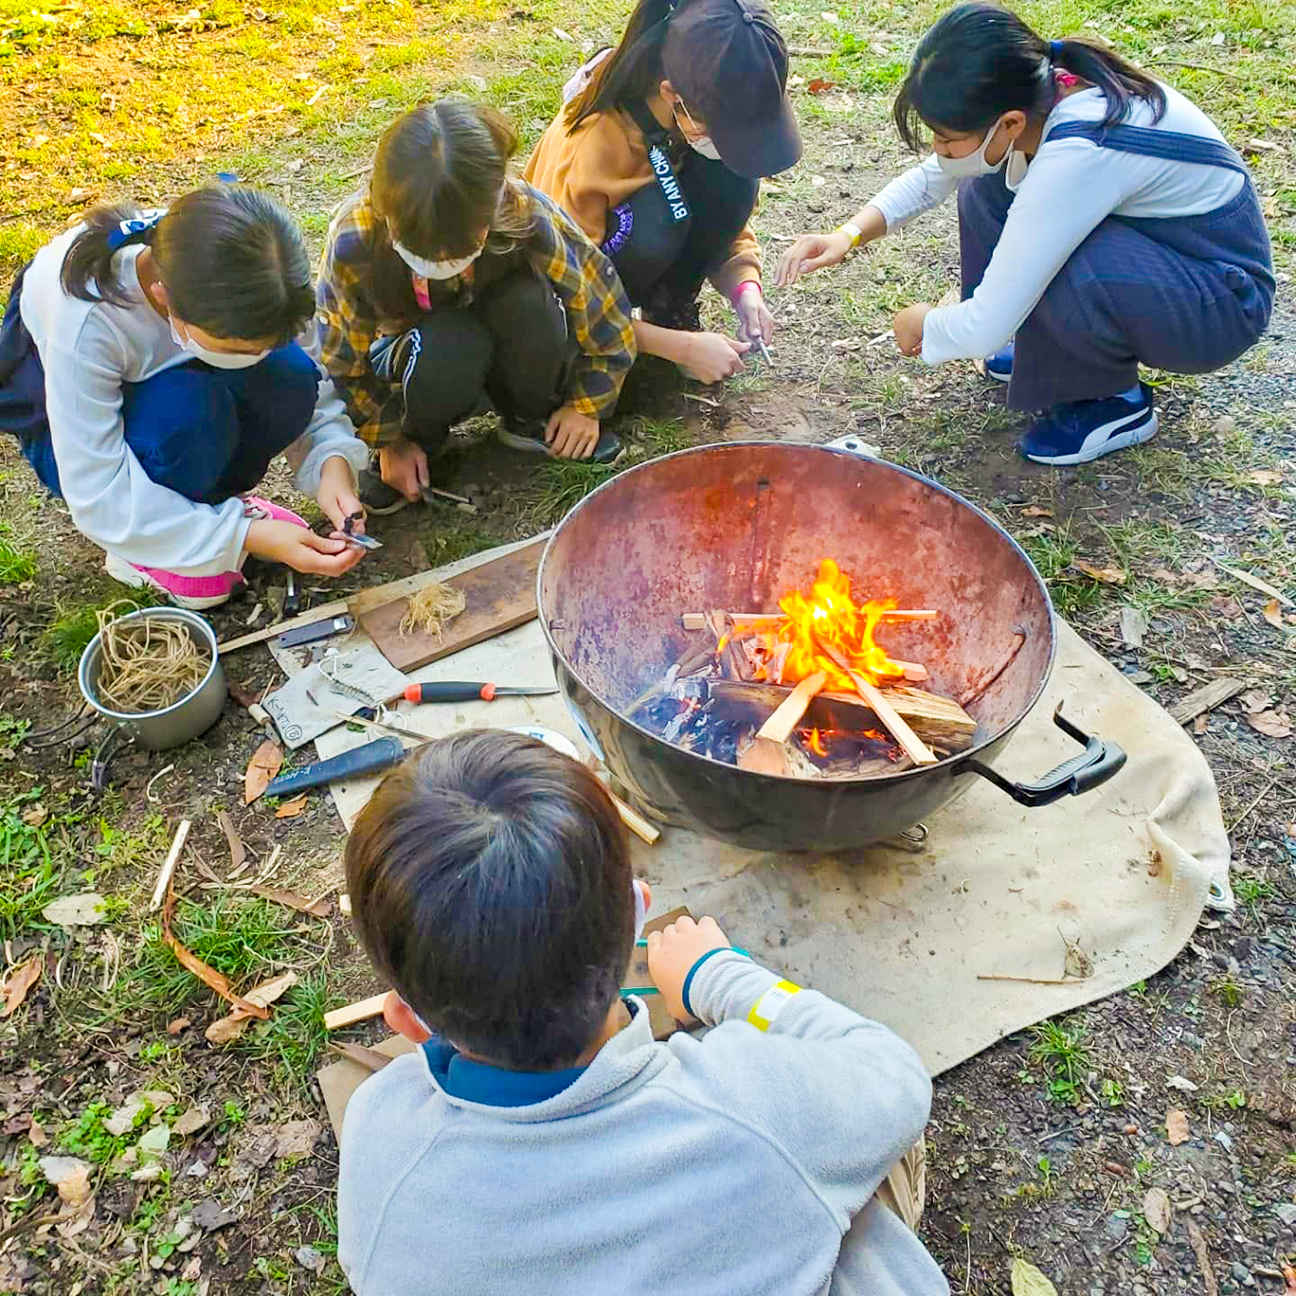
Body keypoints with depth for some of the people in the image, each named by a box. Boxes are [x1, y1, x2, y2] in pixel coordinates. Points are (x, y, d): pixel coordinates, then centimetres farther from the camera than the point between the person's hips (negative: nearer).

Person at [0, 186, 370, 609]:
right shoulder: (85, 322, -39)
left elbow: (310, 385, -14)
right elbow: (97, 499, -33)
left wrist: (333, 462, -33)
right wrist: (247, 535, -38)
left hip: (162, 378, 4)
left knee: (287, 379, -27)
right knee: (188, 411, -38)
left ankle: (210, 502, -1)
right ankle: (144, 551, -9)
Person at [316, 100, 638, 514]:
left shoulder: (530, 218, -31)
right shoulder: (354, 240, -30)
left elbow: (606, 311, -15)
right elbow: (344, 361, -14)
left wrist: (586, 406, -10)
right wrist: (389, 442, -10)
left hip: (509, 356, 1)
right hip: (420, 358, -1)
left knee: (530, 305, -33)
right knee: (444, 350, -38)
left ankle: (532, 419, -2)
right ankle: (418, 436, -2)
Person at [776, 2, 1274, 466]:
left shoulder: (1078, 155, -36)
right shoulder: (1035, 94, -12)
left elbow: (984, 329, -33)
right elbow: (934, 175, 7)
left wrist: (922, 326, -12)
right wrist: (850, 234, -7)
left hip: (1224, 301, -8)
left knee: (1058, 270, -35)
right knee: (989, 184, -2)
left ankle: (1116, 402, -5)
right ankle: (1049, 345, 11)